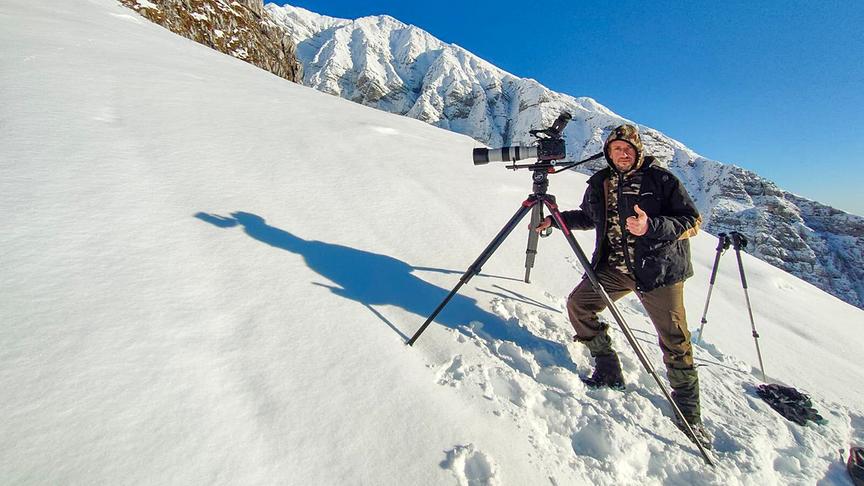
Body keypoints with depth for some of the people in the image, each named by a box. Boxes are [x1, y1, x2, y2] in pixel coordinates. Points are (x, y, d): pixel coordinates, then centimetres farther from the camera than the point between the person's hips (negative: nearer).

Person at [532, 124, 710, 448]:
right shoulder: (599, 183, 9)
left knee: (675, 341, -2)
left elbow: (692, 221, -9)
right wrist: (557, 218, 11)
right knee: (578, 304, -6)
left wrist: (651, 226, -26)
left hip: (659, 269, -4)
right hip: (614, 266, 5)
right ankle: (608, 372, 10)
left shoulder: (661, 179, -4)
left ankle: (689, 415, 17)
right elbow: (589, 217, 24)